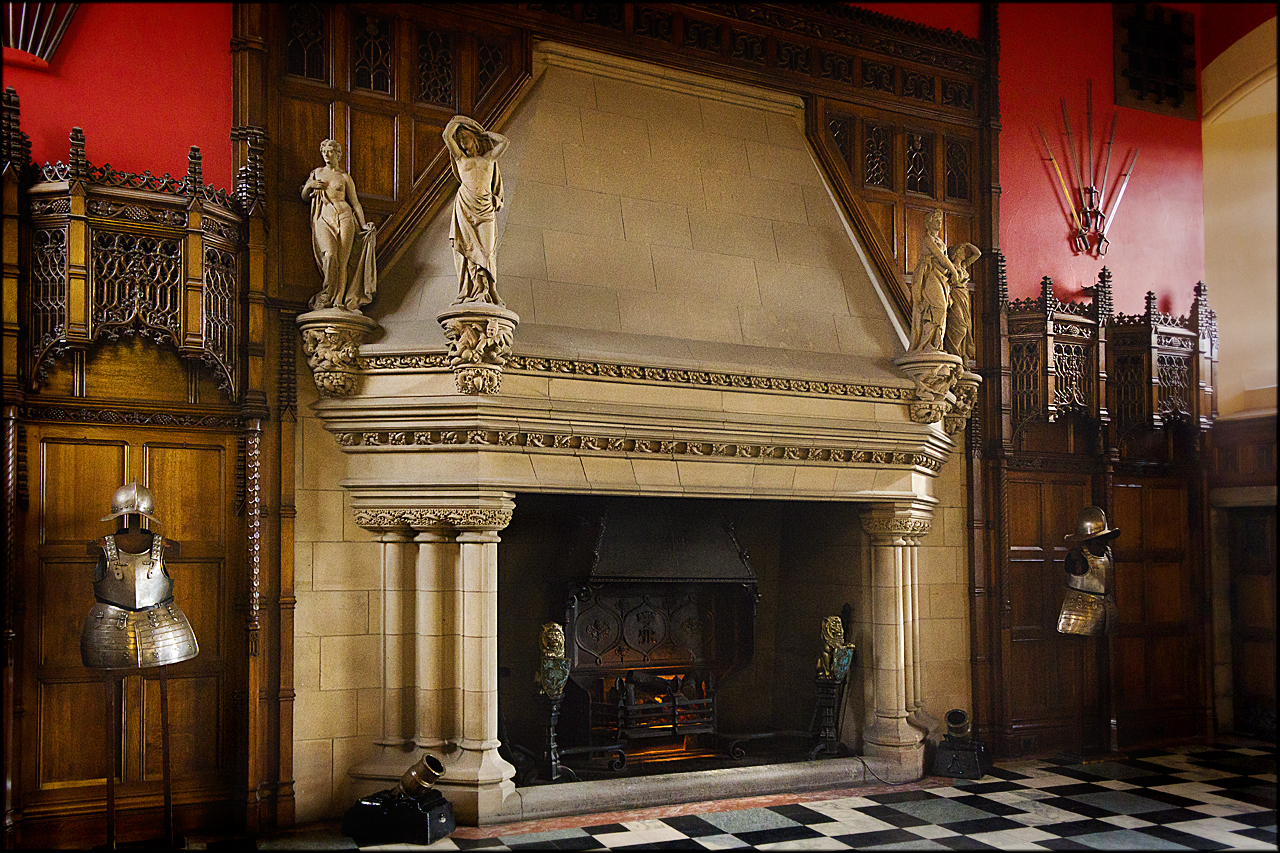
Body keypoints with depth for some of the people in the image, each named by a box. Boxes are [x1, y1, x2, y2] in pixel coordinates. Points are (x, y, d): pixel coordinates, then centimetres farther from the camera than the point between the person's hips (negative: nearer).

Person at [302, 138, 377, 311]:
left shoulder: (345, 177, 13)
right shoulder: (317, 173, 20)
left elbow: (355, 202, 13)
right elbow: (304, 196, 25)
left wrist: (364, 225, 2)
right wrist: (309, 185, 4)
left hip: (343, 217, 0)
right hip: (323, 219, 0)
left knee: (342, 260, -13)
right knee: (330, 255, -25)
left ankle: (338, 301, -12)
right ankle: (326, 297, -19)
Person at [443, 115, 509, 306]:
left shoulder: (488, 158, 15)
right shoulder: (460, 158, 13)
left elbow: (505, 141, 5)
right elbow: (446, 135, 5)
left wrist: (486, 133, 17)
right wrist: (456, 122, 21)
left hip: (485, 208, 0)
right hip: (465, 207, 0)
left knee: (486, 250, -8)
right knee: (467, 248, -8)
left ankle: (491, 293, -11)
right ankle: (468, 293, -12)